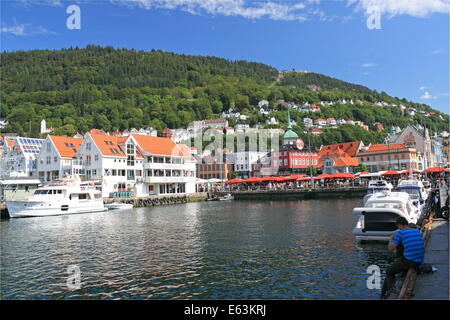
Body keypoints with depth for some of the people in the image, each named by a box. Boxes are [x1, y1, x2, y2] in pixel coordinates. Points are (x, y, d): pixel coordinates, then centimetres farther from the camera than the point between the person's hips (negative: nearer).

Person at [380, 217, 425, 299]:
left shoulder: (400, 233, -8)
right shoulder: (417, 231, 11)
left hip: (408, 260, -7)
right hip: (419, 261, 7)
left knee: (389, 272, 15)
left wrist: (390, 241, 16)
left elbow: (391, 248, -5)